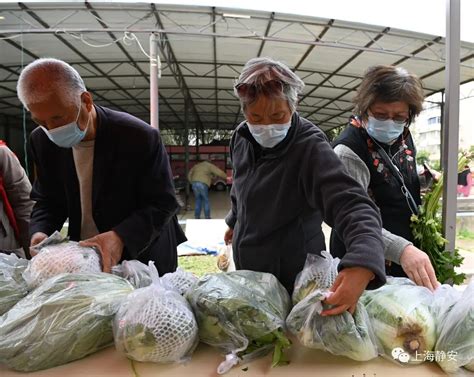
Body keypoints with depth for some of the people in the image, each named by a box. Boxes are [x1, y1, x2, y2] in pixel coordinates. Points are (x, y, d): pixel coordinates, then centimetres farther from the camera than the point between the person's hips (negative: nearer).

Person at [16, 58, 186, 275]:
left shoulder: (140, 137, -25)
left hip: (141, 257, -4)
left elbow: (163, 203, -20)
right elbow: (47, 200, 5)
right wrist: (40, 231, -16)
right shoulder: (43, 141, -8)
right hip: (82, 258, 4)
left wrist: (120, 236, -34)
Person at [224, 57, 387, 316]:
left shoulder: (311, 148, -24)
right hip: (246, 268, 6)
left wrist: (362, 267, -52)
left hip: (293, 277, -5)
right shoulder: (241, 137, -5)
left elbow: (354, 206, -35)